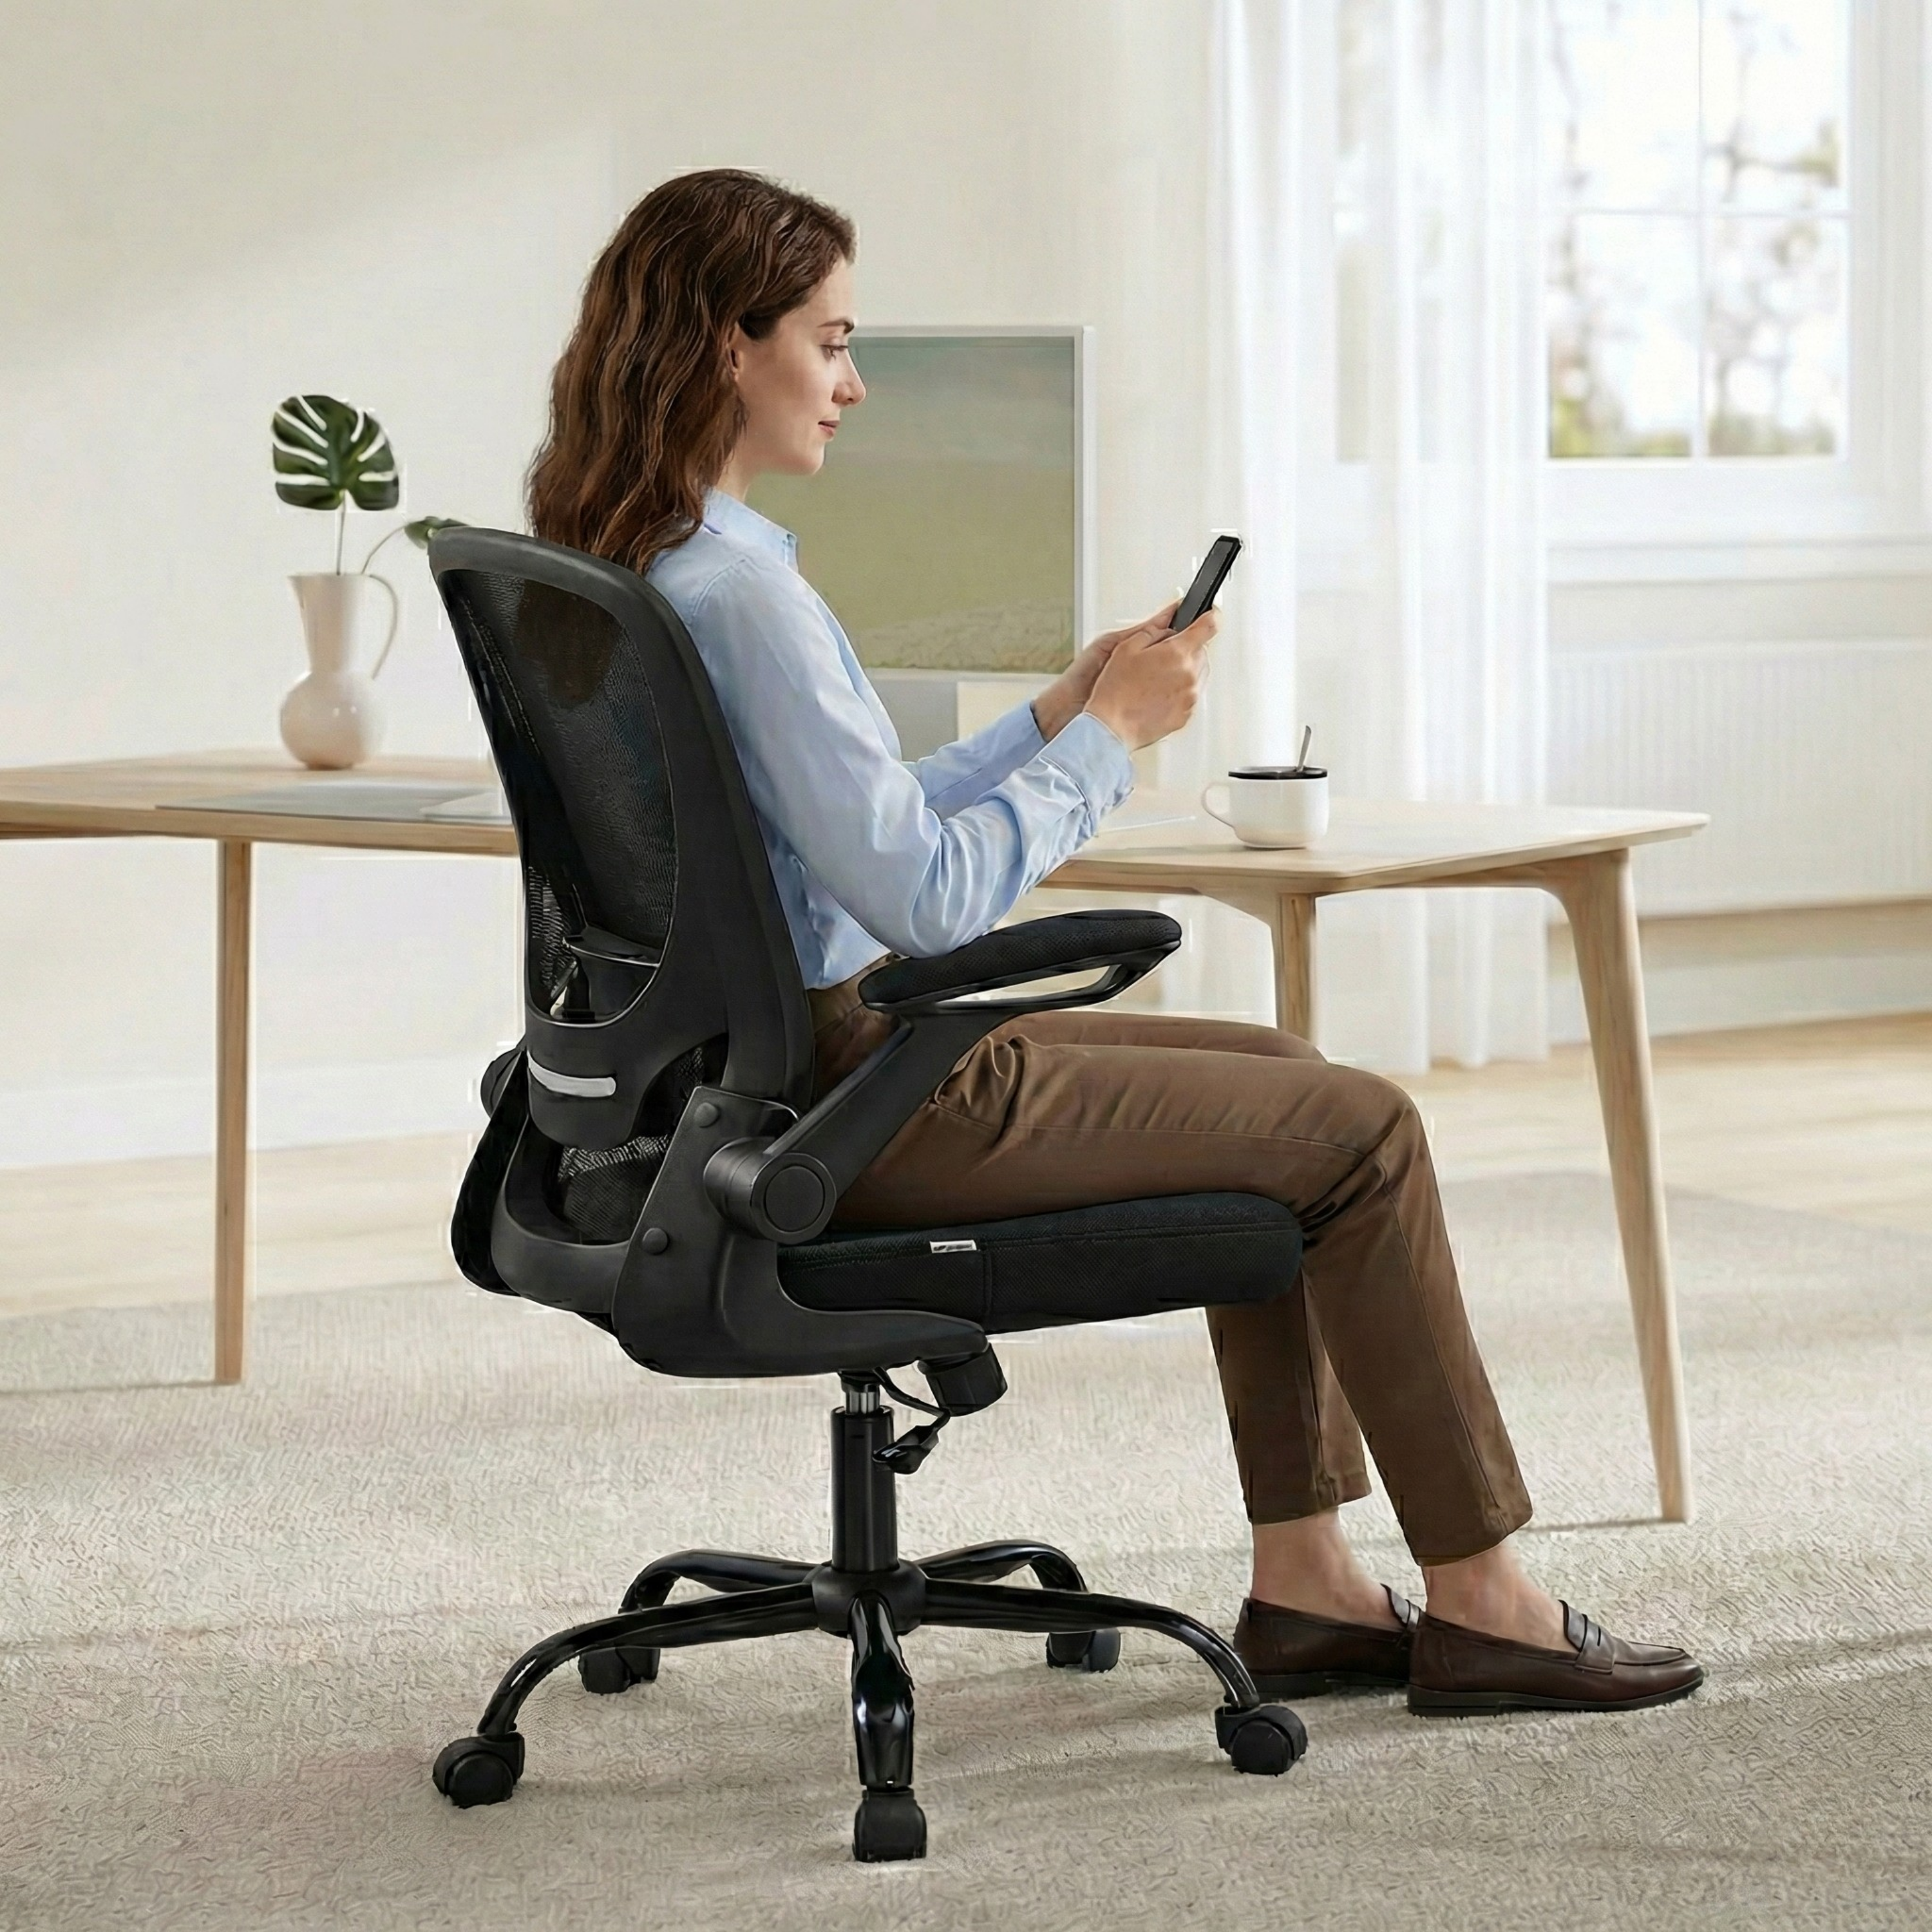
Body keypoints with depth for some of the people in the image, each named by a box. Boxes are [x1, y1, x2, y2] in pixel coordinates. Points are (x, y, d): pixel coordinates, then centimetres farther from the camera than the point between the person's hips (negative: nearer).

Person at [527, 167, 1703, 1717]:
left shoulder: (613, 570, 9)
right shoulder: (740, 589, -22)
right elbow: (921, 897, -23)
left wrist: (1061, 716, 10)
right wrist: (1109, 736, -10)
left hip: (772, 1066, 10)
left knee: (1282, 1074, 20)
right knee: (1363, 1132, -2)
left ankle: (1303, 1584, 18)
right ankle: (1479, 1607, 9)